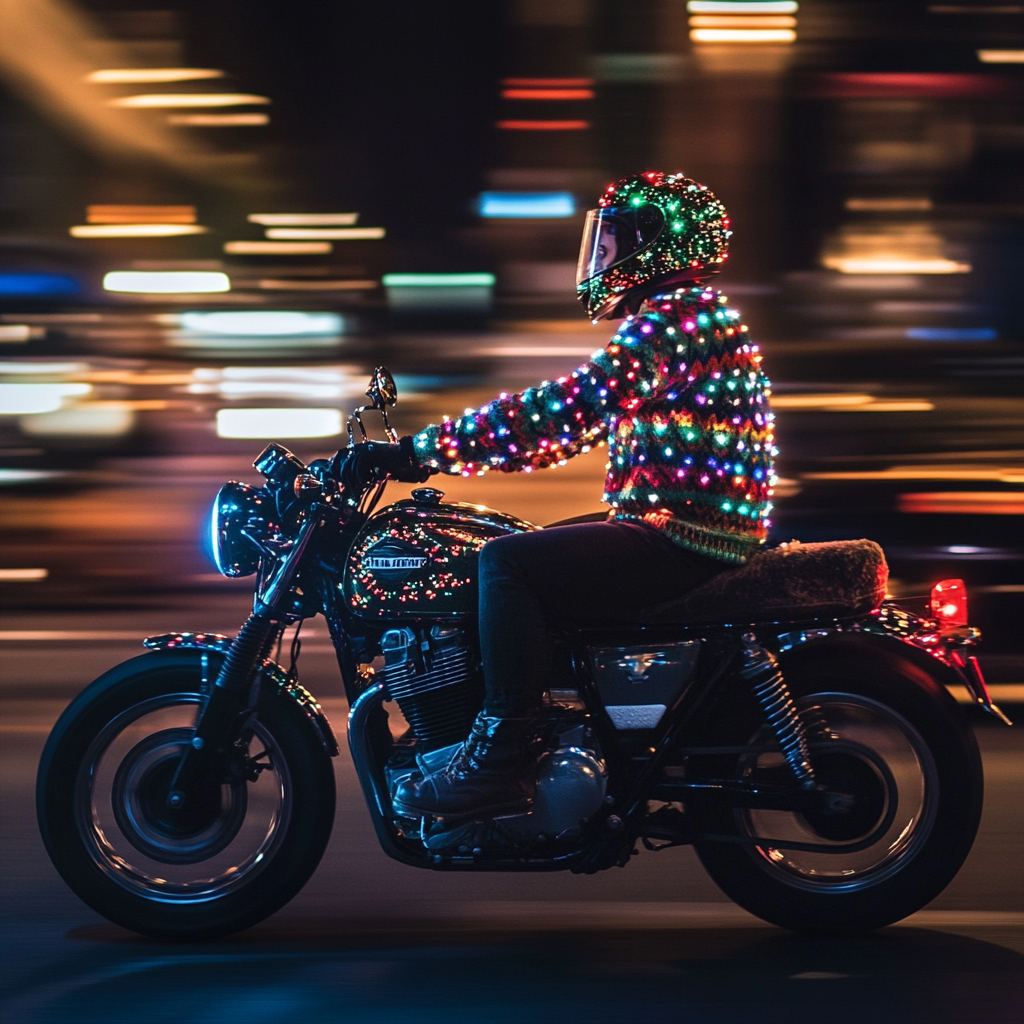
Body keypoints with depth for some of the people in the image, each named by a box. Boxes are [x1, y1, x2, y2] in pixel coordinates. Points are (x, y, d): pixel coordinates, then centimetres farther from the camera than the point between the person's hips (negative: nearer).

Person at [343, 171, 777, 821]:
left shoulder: (682, 315, -12)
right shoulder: (668, 317, 22)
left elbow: (567, 408, -23)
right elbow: (568, 426, 23)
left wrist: (423, 449, -23)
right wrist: (426, 453, 16)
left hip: (684, 542, -11)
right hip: (674, 531, 11)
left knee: (508, 563, -21)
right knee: (512, 562, 16)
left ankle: (500, 762, -23)